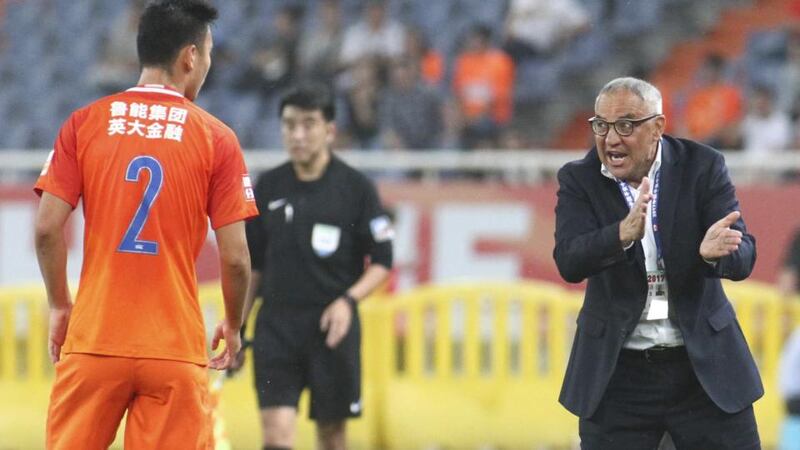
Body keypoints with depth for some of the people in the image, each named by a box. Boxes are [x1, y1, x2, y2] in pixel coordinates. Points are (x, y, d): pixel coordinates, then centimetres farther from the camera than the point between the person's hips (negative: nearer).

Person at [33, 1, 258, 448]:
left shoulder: (85, 124, 3)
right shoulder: (216, 138, -1)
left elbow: (47, 228, -2)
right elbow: (235, 257, -3)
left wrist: (60, 306, 13)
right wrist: (234, 326, 14)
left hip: (94, 340, 2)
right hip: (176, 348, -2)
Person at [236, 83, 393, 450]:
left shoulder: (355, 188, -1)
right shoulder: (268, 187, 7)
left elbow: (381, 261, 1)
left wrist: (349, 300, -16)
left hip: (332, 327, -1)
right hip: (276, 326, 2)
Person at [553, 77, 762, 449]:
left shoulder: (702, 167, -3)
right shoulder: (579, 179, -2)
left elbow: (743, 258, -11)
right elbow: (568, 262, -17)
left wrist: (714, 252, -36)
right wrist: (624, 234, -37)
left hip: (705, 365, 0)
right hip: (615, 373, 0)